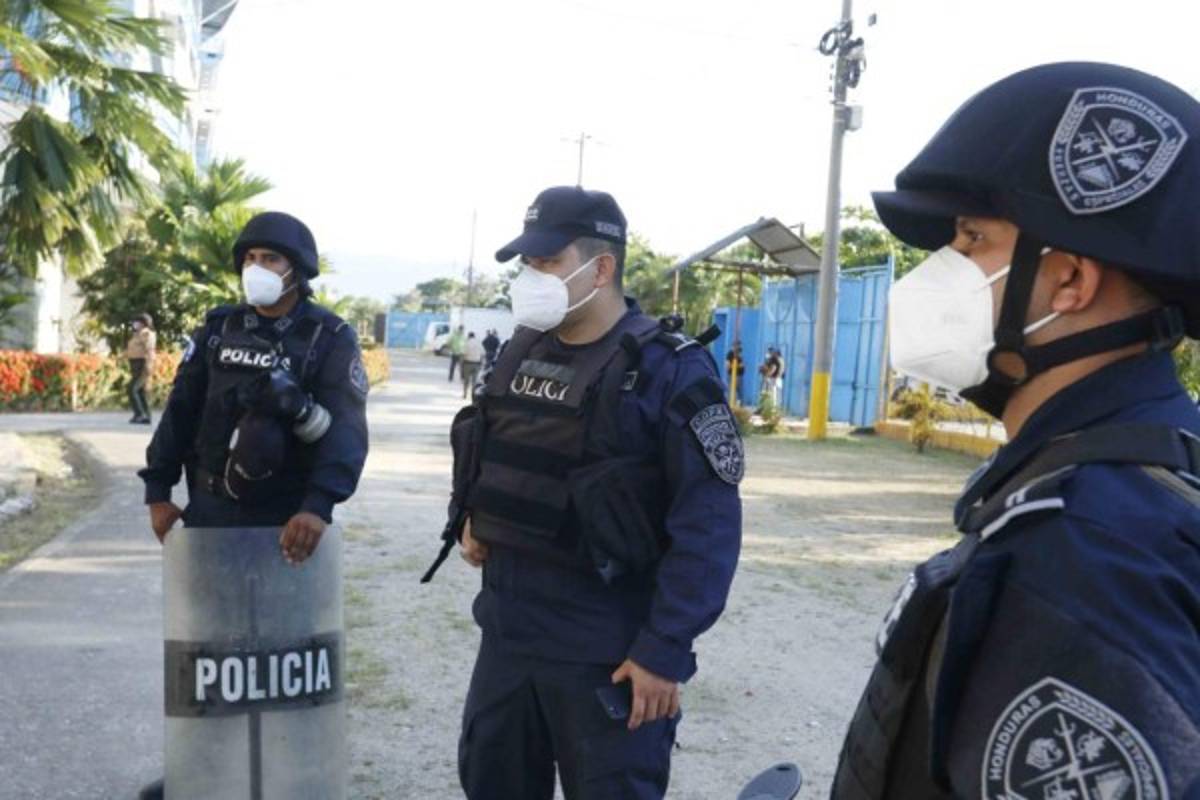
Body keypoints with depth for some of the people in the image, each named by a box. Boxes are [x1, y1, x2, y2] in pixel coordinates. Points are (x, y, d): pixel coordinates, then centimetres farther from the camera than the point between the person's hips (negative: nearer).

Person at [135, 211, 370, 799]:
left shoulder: (331, 338, -8)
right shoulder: (218, 329, 8)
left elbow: (347, 428, -21)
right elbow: (181, 411, 9)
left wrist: (318, 504, -35)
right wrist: (158, 490, 1)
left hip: (286, 518, -4)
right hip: (210, 510, 5)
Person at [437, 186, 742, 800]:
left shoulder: (669, 371, -15)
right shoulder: (519, 352, 6)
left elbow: (709, 524, -18)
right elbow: (478, 443, 25)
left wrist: (666, 648, -20)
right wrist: (468, 515, 10)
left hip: (608, 654, -6)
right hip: (505, 631, 7)